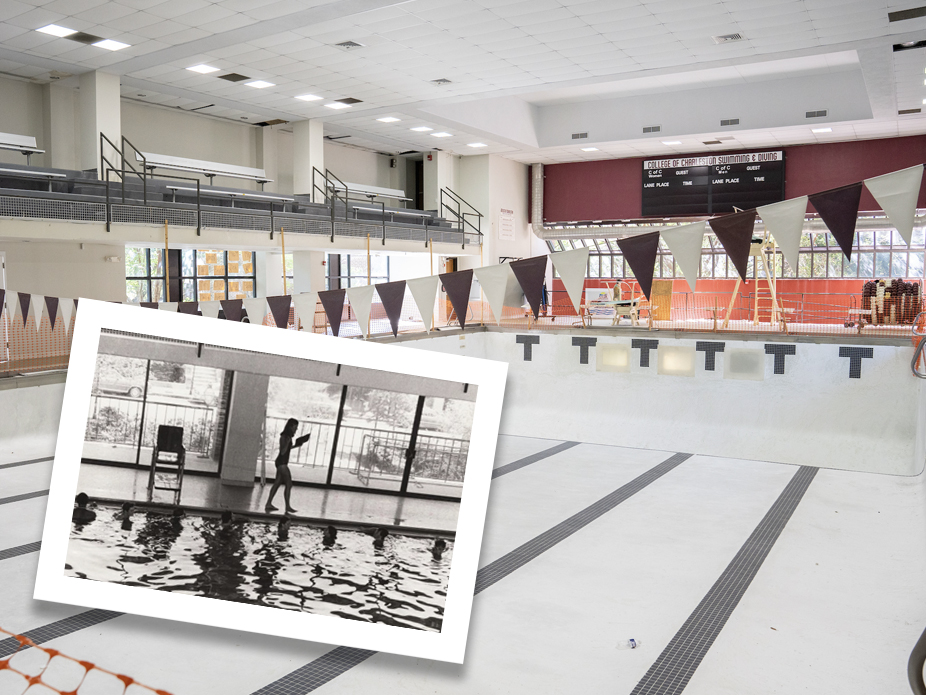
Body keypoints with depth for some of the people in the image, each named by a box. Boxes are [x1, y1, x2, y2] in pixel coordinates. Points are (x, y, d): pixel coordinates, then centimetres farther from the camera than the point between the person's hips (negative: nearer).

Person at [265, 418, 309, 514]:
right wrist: (288, 441, -27)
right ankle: (287, 506, -8)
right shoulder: (284, 436, -15)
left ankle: (269, 504, 14)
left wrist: (296, 445, 14)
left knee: (277, 483, 11)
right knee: (289, 484, -9)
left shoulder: (288, 436, 12)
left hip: (283, 463, 10)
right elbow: (282, 451, -20)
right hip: (281, 462, -10)